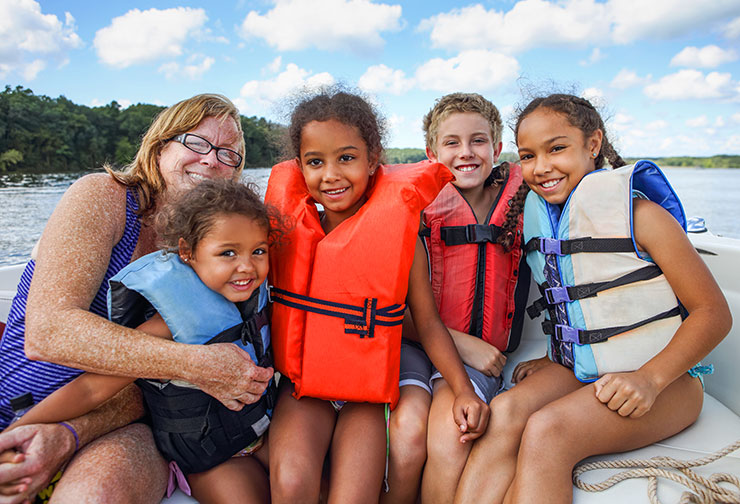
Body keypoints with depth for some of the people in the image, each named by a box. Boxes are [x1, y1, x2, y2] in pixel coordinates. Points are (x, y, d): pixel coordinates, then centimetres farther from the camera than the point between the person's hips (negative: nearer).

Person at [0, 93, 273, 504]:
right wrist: (195, 364, -27)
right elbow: (46, 331, -21)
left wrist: (69, 434, -23)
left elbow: (158, 381, -5)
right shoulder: (102, 197, -8)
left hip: (120, 426, 2)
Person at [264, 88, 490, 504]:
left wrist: (464, 390, -9)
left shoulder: (399, 234, -7)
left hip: (368, 395, -1)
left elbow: (428, 321, -2)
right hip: (302, 390, 2)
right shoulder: (289, 229, -1)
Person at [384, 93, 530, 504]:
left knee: (450, 431, -27)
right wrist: (458, 341, -12)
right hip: (413, 342, -1)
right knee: (407, 428, -28)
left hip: (482, 354, 2)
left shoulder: (517, 205, 8)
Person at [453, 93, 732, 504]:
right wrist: (553, 359, 7)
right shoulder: (541, 217, 7)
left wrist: (649, 378, -21)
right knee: (505, 411, -25)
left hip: (662, 378, -5)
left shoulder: (641, 213, -10)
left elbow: (713, 312, -10)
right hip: (577, 371, 5)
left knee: (546, 430, -30)